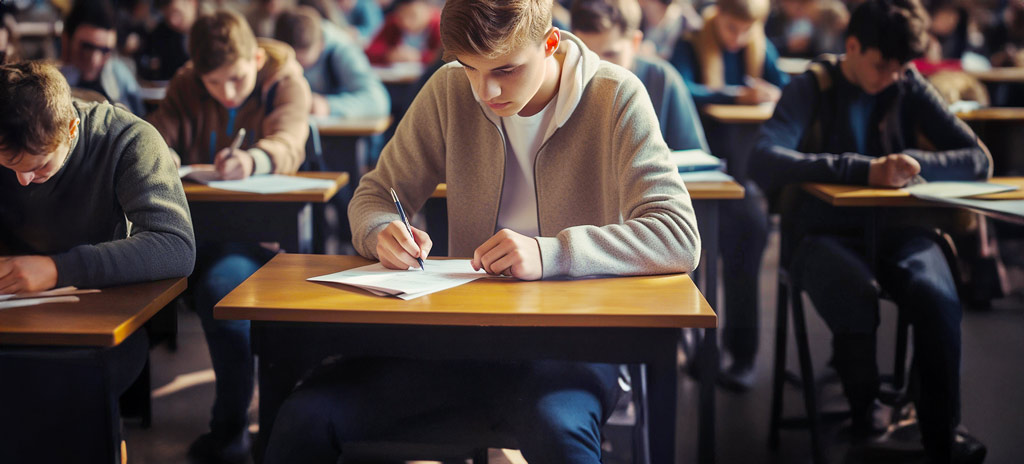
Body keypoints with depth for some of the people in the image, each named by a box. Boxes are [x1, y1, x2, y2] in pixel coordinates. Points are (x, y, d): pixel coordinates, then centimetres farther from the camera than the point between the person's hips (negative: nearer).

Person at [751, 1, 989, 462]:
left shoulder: (910, 88, 8)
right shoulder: (812, 88, -1)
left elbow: (979, 160, 5)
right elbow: (765, 163, -20)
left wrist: (913, 162, -15)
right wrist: (866, 171, -28)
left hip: (898, 229, 3)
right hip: (824, 233, -2)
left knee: (938, 299, -31)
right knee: (855, 297, -36)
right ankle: (866, 423, -10)